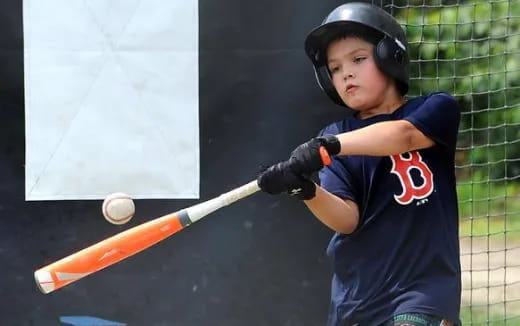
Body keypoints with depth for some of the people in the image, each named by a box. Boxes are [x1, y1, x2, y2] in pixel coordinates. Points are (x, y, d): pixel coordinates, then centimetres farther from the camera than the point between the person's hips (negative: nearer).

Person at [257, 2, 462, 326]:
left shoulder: (437, 109, 0)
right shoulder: (336, 135, 7)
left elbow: (403, 135, -23)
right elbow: (346, 219, -6)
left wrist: (329, 145, -35)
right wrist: (306, 190, -26)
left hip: (423, 286, -4)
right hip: (354, 296, 4)